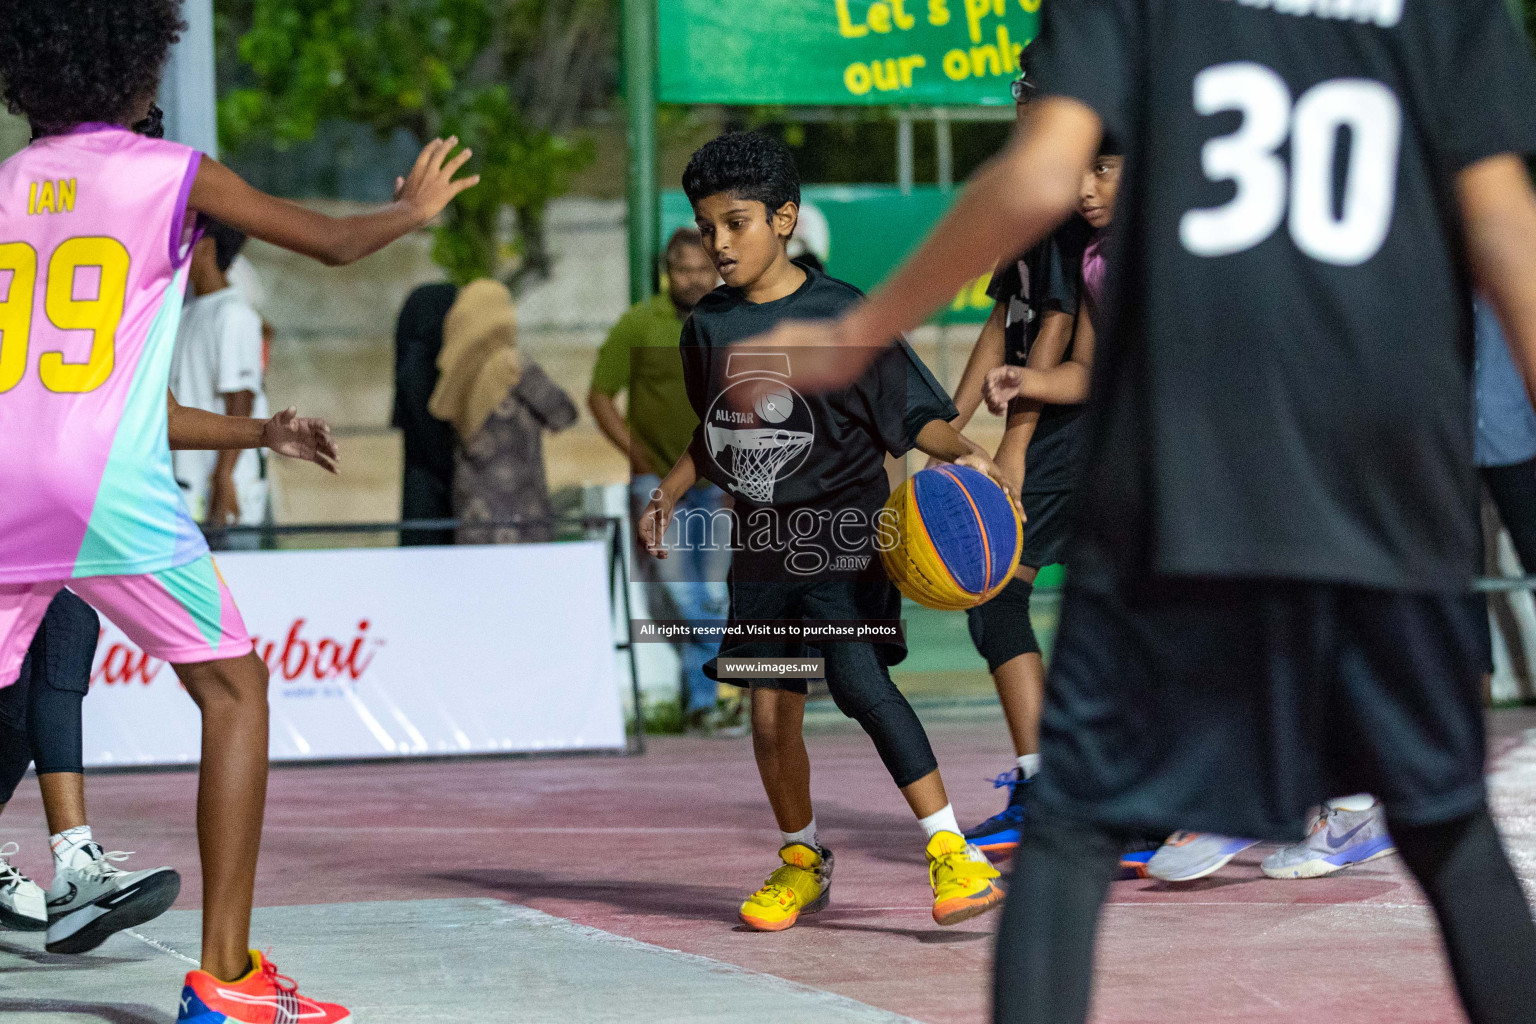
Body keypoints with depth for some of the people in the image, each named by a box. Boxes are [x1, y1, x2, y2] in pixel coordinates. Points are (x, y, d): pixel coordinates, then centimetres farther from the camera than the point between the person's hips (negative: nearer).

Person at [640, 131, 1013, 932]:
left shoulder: (840, 316, -10)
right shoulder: (709, 326, 8)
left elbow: (916, 413, -13)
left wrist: (964, 453, -30)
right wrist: (668, 496, 15)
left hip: (842, 534, -6)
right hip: (761, 539, 6)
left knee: (858, 677, -23)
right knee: (770, 711, 6)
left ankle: (952, 851, -22)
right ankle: (801, 860, 28)